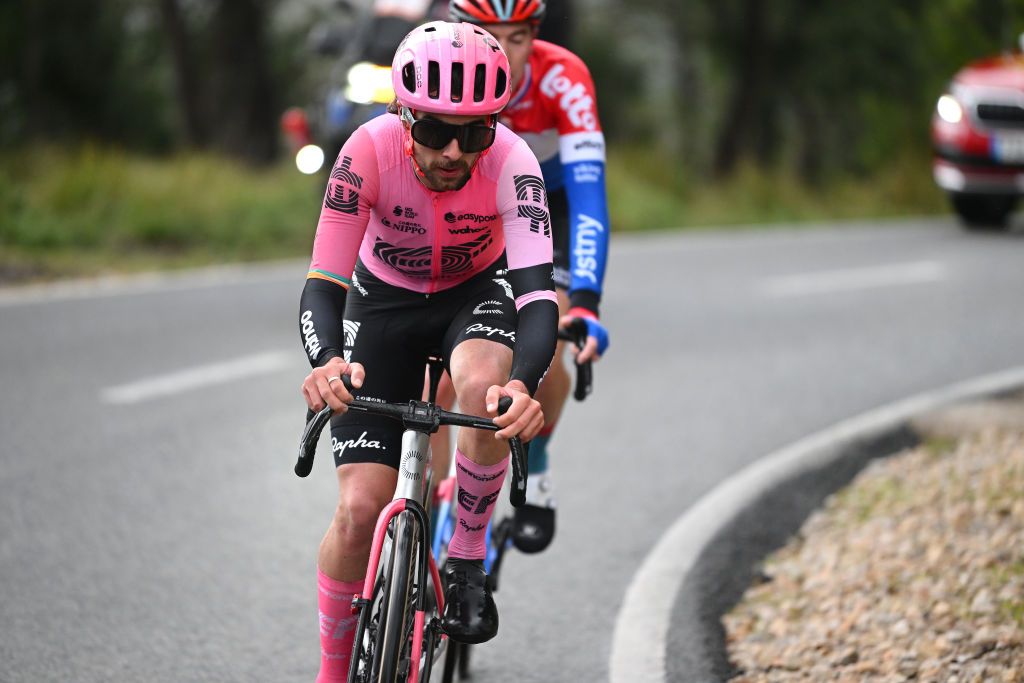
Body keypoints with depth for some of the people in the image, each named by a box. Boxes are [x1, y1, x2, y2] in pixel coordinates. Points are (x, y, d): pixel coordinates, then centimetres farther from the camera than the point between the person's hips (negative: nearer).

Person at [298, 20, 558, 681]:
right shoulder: (371, 150, -31)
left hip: (479, 292, 0)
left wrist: (523, 385, -61)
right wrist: (327, 363, -55)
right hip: (385, 301, 0)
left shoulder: (511, 161, -31)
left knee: (483, 384, -37)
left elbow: (538, 293, -41)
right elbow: (322, 286, -33)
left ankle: (468, 564, -14)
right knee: (360, 509, -12)